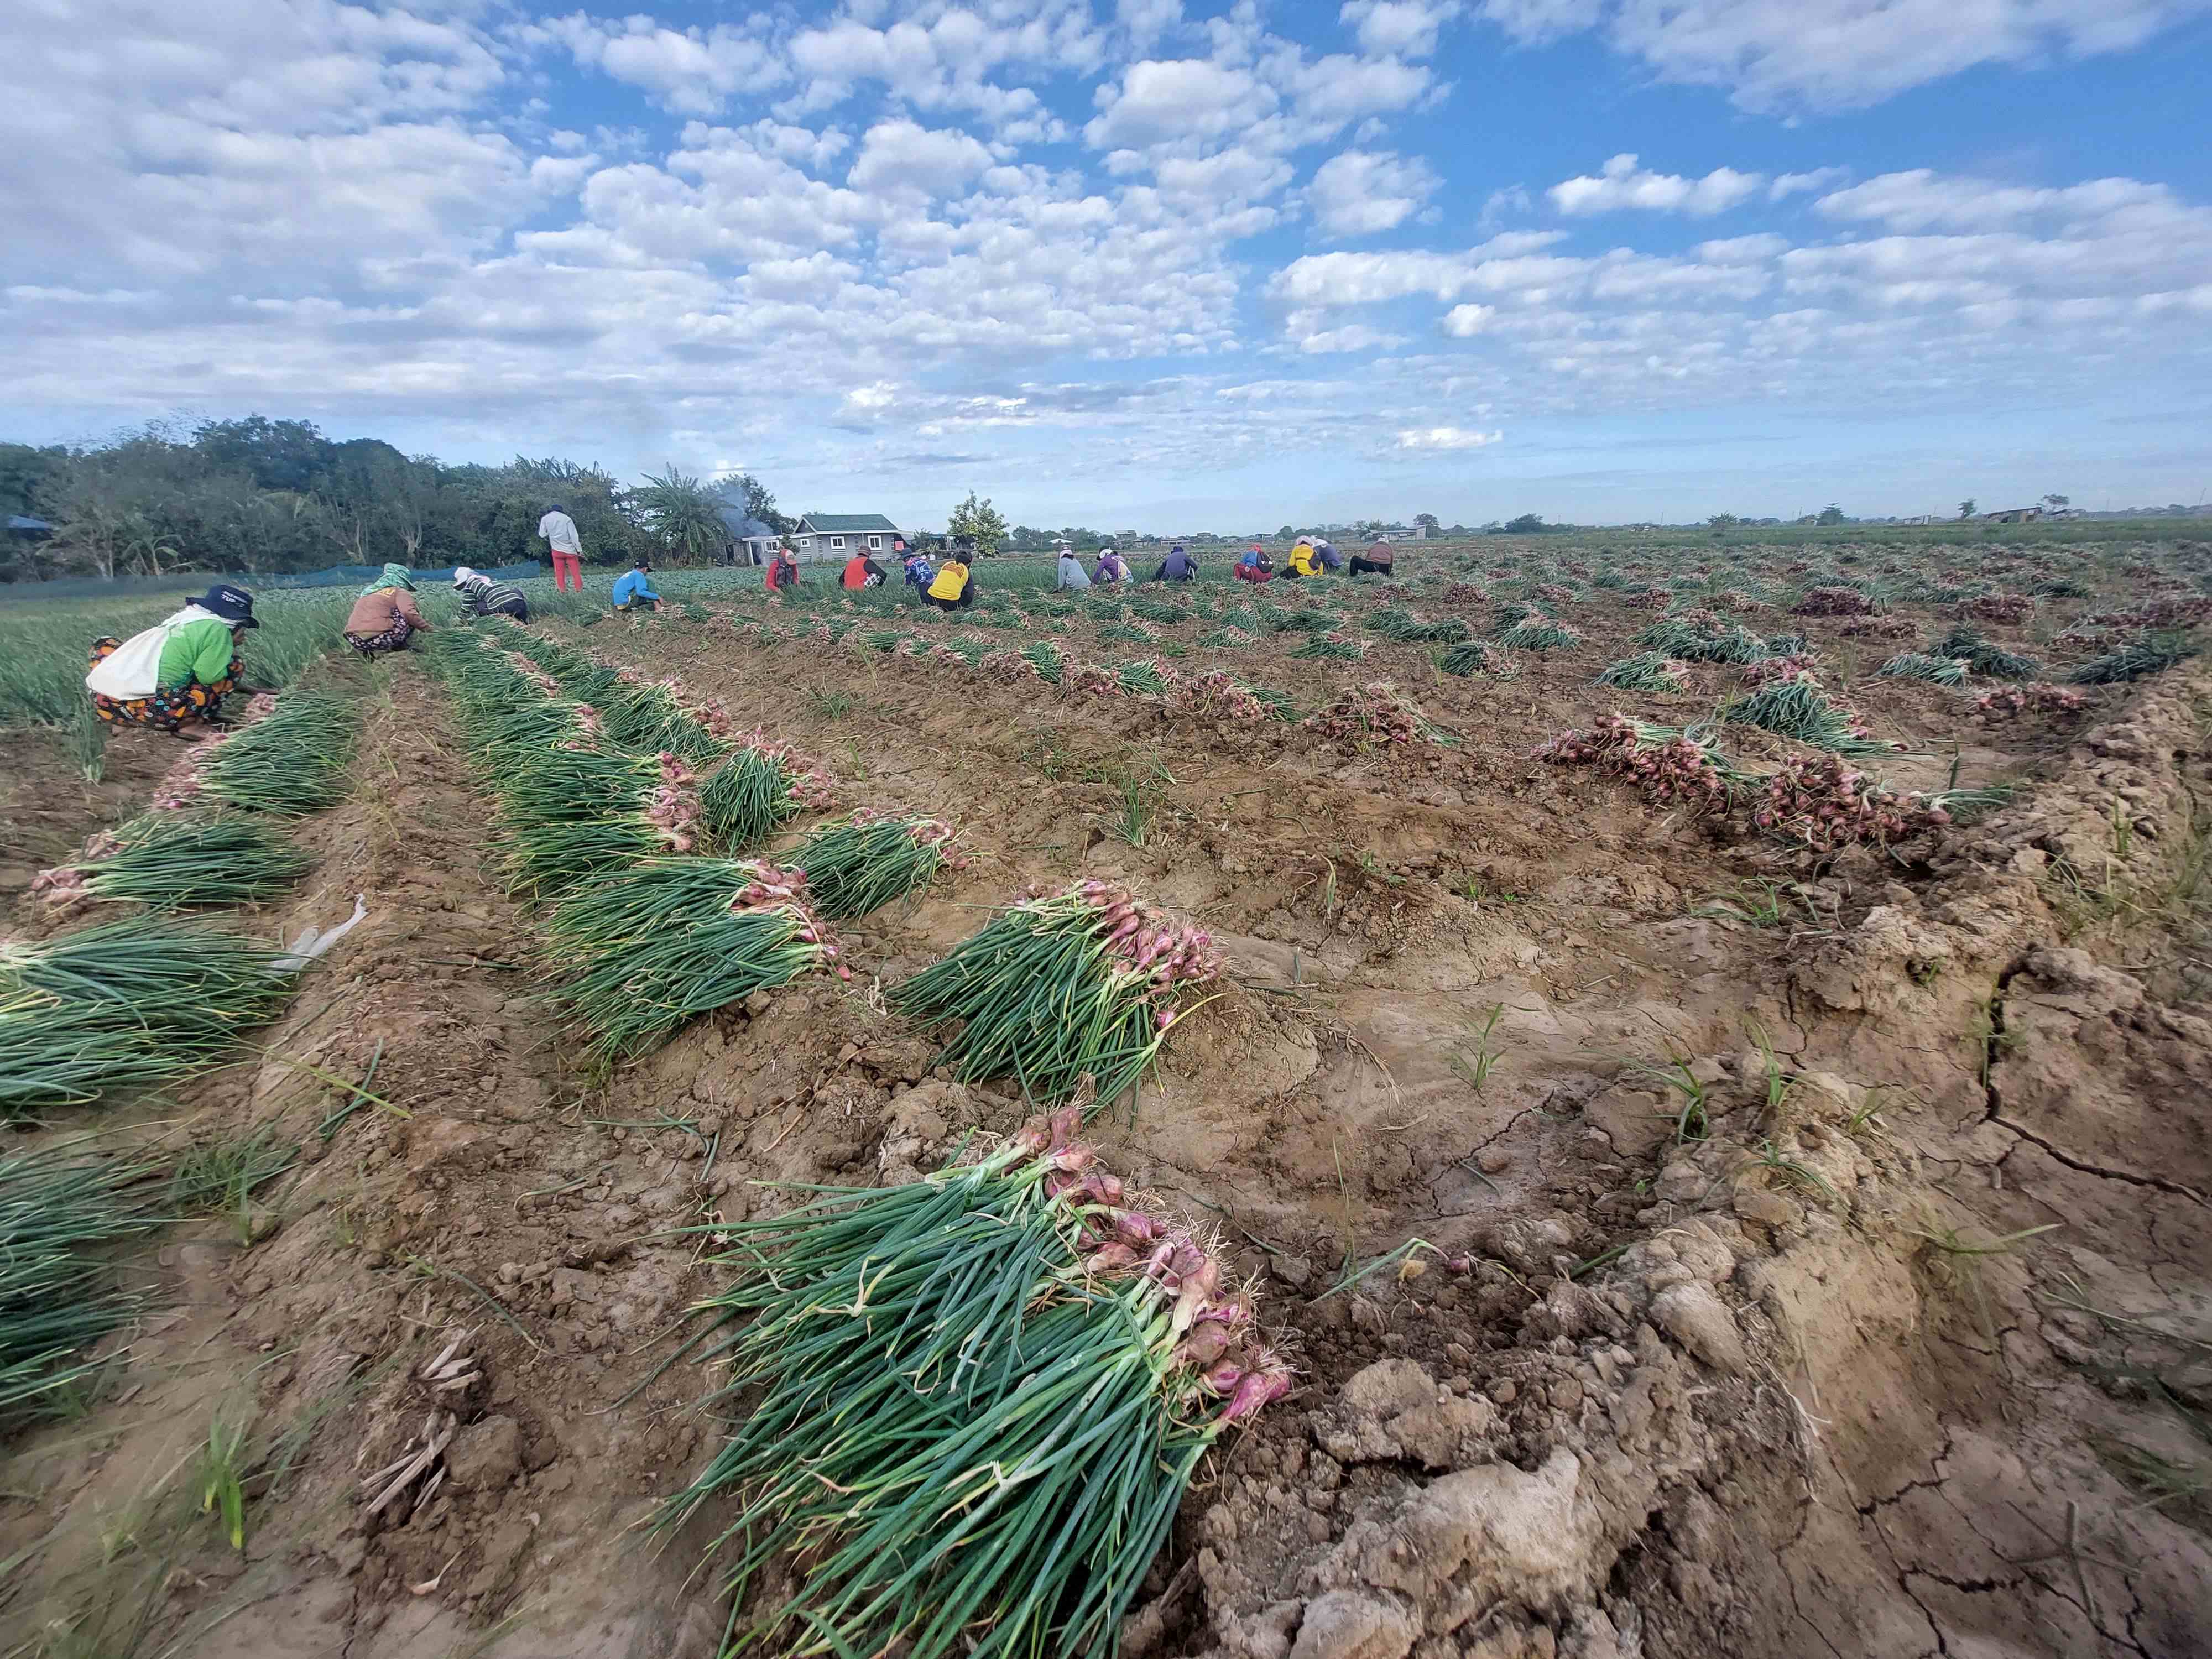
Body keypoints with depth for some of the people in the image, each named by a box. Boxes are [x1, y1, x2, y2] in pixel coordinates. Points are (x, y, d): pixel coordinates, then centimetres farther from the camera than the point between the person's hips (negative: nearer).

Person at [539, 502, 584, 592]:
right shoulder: (567, 518, -6)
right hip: (570, 550, -2)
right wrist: (579, 549, -6)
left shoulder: (545, 519, 1)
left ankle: (562, 592, 4)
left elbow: (542, 534, 5)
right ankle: (579, 591, -1)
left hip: (557, 550, 2)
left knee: (559, 573, 8)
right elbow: (574, 535, -9)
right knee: (576, 572, 2)